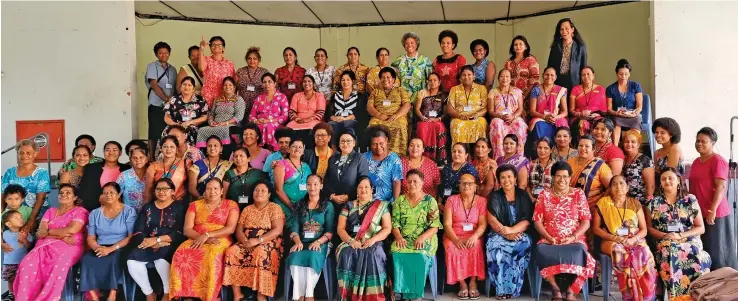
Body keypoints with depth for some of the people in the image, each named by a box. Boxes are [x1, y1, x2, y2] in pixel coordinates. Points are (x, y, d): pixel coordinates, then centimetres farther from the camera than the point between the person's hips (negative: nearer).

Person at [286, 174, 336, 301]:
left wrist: (318, 241, -17)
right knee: (295, 257, -31)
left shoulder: (328, 205, 9)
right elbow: (294, 227, 7)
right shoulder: (300, 205, 18)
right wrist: (298, 241, -13)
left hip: (321, 243, -2)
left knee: (313, 257, -35)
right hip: (302, 243, 2)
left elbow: (330, 230, 1)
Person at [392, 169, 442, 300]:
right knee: (397, 253, -31)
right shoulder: (400, 200, 10)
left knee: (421, 255, -34)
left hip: (425, 239, -2)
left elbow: (435, 227, -3)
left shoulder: (430, 201, 3)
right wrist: (399, 237, -15)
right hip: (404, 239, 2)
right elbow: (394, 224, 6)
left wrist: (422, 237, -20)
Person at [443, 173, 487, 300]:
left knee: (475, 246, -34)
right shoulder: (451, 200, 4)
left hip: (473, 236, 0)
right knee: (453, 249, -32)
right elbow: (447, 224, -4)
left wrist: (475, 236, -25)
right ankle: (462, 283, -18)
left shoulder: (482, 201, 5)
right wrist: (456, 240, -20)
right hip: (453, 236, 0)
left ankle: (473, 282, -19)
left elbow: (483, 224, -4)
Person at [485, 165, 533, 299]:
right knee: (494, 244, -34)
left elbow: (527, 221, -3)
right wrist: (505, 233, -22)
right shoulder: (494, 196, 6)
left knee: (524, 244, -33)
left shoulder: (523, 196, 7)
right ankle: (502, 288, -28)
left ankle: (513, 287, -24)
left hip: (519, 233, 0)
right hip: (498, 233, 0)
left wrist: (511, 230, -21)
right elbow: (492, 220, -5)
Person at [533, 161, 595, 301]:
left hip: (574, 240, -1)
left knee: (577, 252, -36)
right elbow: (537, 221, 5)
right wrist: (549, 238, -10)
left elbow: (586, 221, 3)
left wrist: (573, 237, -12)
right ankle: (555, 288, -18)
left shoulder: (579, 194, 8)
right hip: (549, 240, 1)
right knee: (540, 251, -33)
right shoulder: (544, 195, 9)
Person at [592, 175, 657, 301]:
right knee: (620, 252, -37)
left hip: (635, 240, 2)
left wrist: (633, 239, -13)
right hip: (612, 241, -2)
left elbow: (644, 229, 9)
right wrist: (615, 238, -11)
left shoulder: (635, 204, 10)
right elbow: (596, 228, 3)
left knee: (644, 252, -33)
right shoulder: (603, 203, 3)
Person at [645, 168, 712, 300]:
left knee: (696, 259, -33)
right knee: (670, 255, -35)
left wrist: (680, 236, -10)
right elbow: (649, 228, 10)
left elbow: (701, 228, 6)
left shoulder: (690, 200, 9)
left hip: (690, 242, 0)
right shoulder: (653, 203, 10)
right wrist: (664, 235, -10)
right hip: (665, 244, 0)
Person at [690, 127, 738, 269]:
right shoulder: (696, 161, 13)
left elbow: (721, 187, -18)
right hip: (698, 213, 8)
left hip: (715, 213, -8)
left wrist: (713, 209, -23)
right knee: (703, 250, 12)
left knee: (716, 251, 1)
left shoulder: (718, 161, -11)